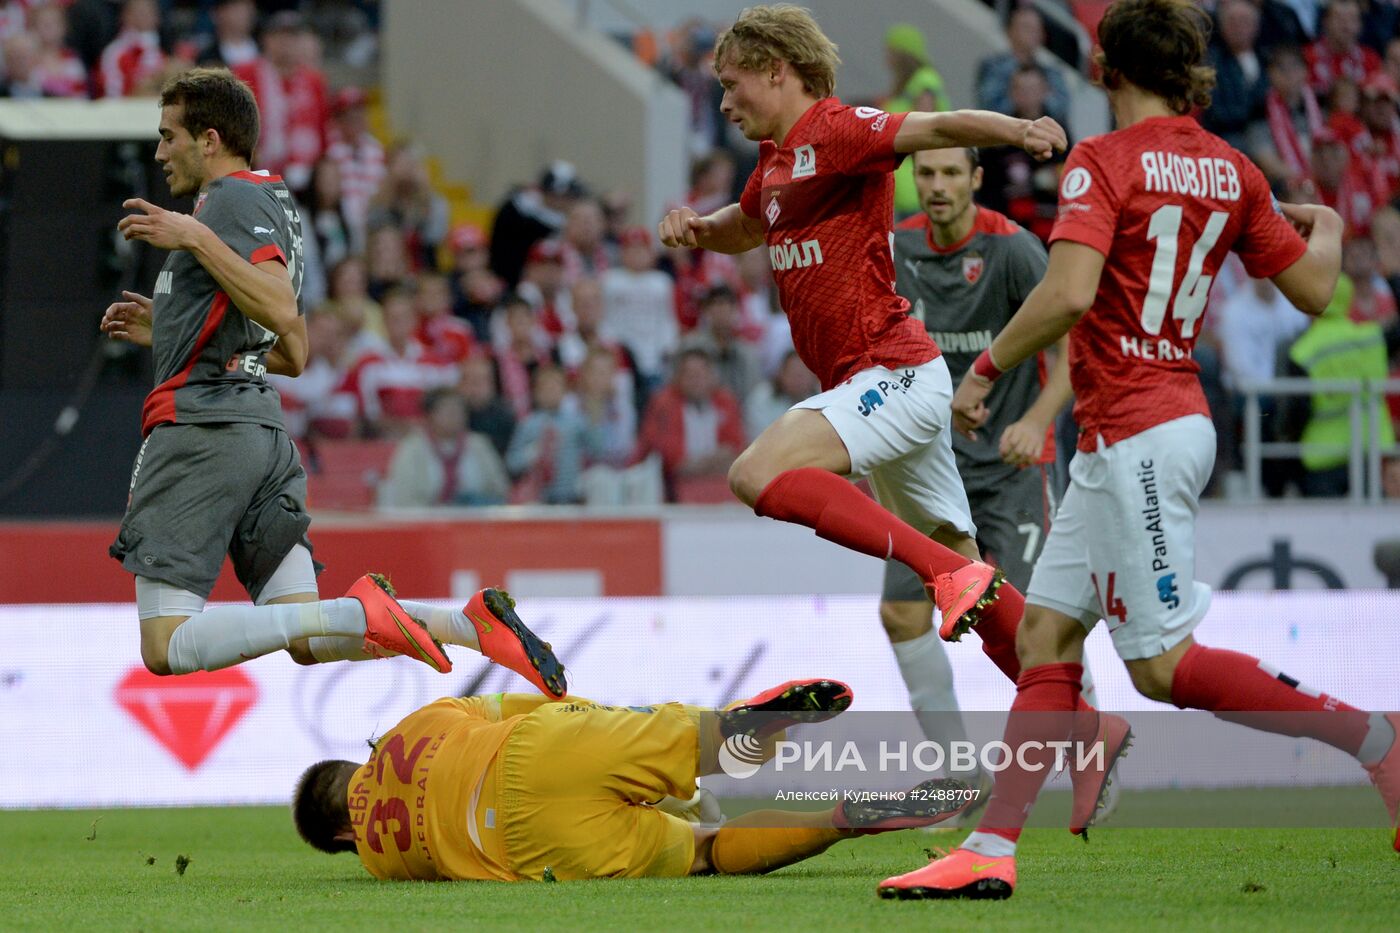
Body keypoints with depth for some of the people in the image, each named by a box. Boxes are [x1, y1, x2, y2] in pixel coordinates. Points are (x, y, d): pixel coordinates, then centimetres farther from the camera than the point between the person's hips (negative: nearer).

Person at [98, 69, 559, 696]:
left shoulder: (234, 197, -5)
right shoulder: (274, 205, 25)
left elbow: (282, 312, -20)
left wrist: (197, 240, -22)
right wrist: (166, 330, 34)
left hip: (202, 426, -10)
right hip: (264, 430, 10)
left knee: (166, 649, -14)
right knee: (309, 642, 4)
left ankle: (357, 613, -25)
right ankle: (470, 625, -11)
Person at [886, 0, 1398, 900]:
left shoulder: (1105, 162, -12)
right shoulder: (1231, 171, 8)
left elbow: (1069, 294, -25)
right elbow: (1314, 288, 13)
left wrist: (987, 368, -11)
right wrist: (1325, 228, 35)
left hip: (1135, 435, -9)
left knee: (1165, 666, -5)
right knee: (1046, 632, 7)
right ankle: (992, 850, 4)